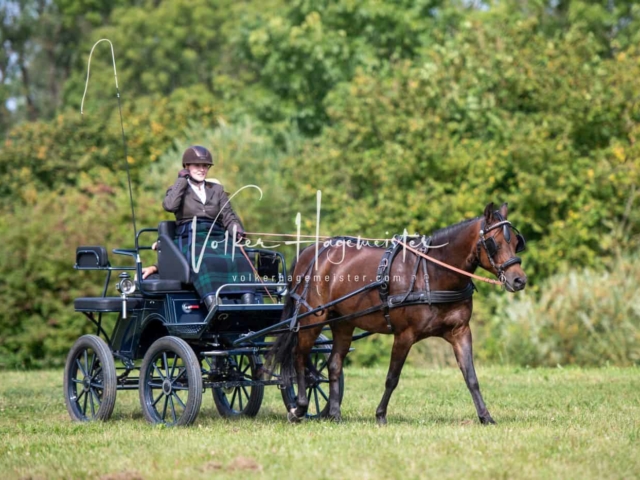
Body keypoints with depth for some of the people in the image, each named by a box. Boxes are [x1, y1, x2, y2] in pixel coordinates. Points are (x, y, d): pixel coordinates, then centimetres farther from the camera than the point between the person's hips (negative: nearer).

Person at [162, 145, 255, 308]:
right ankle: (213, 305, -56)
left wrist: (238, 233, -6)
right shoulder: (178, 189, 16)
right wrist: (182, 179, 2)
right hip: (190, 239, -3)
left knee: (239, 260, -31)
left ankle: (248, 306, -48)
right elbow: (169, 205, -7)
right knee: (205, 264, -39)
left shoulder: (217, 190, 26)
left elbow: (228, 216, 16)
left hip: (217, 238, 3)